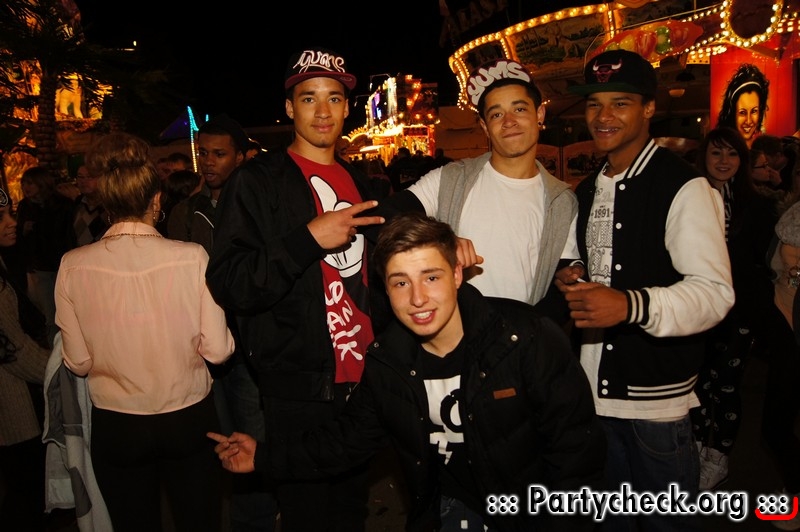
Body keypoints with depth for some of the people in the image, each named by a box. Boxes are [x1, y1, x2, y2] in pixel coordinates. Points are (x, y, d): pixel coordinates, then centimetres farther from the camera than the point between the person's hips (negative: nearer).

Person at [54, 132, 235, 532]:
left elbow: (78, 363, -6)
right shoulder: (192, 257, -18)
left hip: (114, 426, 2)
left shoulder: (73, 266, -12)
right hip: (188, 419, -1)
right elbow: (218, 350, -14)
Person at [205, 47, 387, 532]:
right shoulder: (258, 181, -7)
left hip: (361, 381, 6)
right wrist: (309, 239, -23)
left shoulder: (359, 182, 13)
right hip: (299, 390, -5)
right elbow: (229, 285, -15)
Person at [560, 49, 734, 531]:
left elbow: (715, 292, -20)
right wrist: (570, 280, 0)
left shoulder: (684, 187, -13)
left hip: (656, 398, -6)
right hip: (595, 387, 7)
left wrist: (632, 305, -36)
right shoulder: (587, 191, 12)